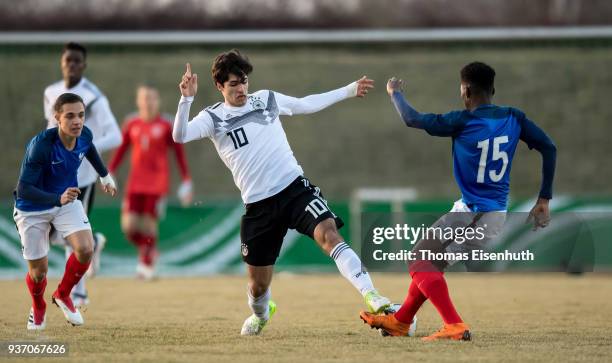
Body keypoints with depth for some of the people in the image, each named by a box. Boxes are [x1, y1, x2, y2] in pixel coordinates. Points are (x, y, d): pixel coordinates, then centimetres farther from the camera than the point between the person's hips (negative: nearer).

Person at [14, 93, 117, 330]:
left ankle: (63, 295, 12)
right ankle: (38, 308, 38)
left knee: (85, 249, -18)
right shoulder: (40, 145, -34)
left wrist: (105, 175, 26)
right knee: (38, 270, 1)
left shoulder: (84, 135, -16)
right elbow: (23, 189, -35)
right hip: (33, 209, -4)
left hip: (67, 200, 4)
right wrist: (58, 199, -48)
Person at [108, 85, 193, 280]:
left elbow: (179, 153, 3)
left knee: (149, 223, -7)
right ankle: (148, 250, 21)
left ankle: (147, 264, 9)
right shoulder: (131, 125, 7)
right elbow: (121, 151, 13)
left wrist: (186, 181, 0)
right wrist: (109, 174, 6)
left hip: (157, 183, -3)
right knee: (128, 225, -7)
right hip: (135, 183, 3)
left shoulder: (166, 126, 0)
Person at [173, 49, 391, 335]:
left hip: (295, 187, 0)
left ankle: (371, 297, -35)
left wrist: (350, 90, 29)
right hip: (258, 205, 0)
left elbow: (309, 104, 24)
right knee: (258, 282, 7)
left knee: (328, 234, -29)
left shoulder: (267, 99, 10)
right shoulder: (213, 118, 2)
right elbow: (179, 137, -15)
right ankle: (260, 314, 44)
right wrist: (186, 100, -29)